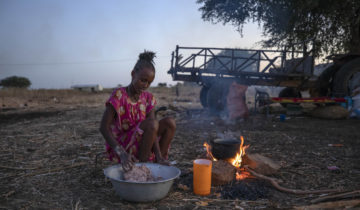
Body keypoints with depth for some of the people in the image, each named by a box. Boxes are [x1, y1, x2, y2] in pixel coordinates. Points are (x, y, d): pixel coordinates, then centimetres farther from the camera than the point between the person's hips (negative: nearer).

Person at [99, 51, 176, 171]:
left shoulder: (148, 98, 0)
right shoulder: (119, 96, -17)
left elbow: (153, 131, -8)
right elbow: (104, 127, -22)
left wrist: (159, 156, -23)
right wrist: (121, 153, -33)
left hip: (139, 142, 6)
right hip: (121, 145, -6)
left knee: (169, 123, -10)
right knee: (152, 124, -28)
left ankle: (158, 164, -6)